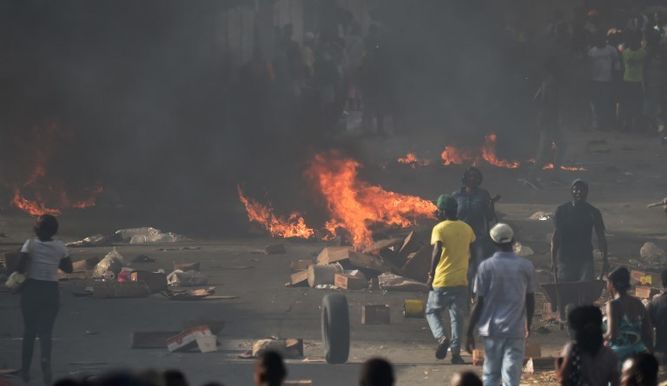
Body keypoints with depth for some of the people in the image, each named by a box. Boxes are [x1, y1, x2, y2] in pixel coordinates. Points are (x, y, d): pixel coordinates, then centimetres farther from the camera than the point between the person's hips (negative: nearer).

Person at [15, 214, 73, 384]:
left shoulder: (31, 244, -9)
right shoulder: (60, 246, -1)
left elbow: (20, 267, -18)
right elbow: (69, 268, 7)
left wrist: (24, 271, 4)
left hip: (31, 289, -1)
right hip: (51, 291, 1)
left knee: (29, 331, 12)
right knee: (46, 331, 4)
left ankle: (25, 370, 13)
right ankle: (45, 359, -25)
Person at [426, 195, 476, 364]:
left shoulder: (439, 229, -10)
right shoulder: (466, 229, 7)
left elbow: (437, 252, -22)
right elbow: (471, 253, 16)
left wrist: (431, 275, -17)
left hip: (441, 280, -4)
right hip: (461, 280, 4)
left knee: (432, 312, 13)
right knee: (457, 317, 8)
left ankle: (441, 337, -10)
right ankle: (456, 352, 0)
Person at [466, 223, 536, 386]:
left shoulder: (486, 266, -4)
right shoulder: (526, 266, 0)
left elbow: (479, 303, -4)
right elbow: (530, 301, 8)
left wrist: (470, 333, 3)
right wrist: (528, 326, 25)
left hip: (492, 330, 0)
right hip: (516, 330, 0)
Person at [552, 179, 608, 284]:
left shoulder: (593, 213, 5)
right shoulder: (562, 211, 4)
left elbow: (601, 238, 6)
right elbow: (556, 237, 5)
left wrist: (604, 260, -4)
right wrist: (553, 261, -1)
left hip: (585, 259, 0)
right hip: (565, 258, 0)